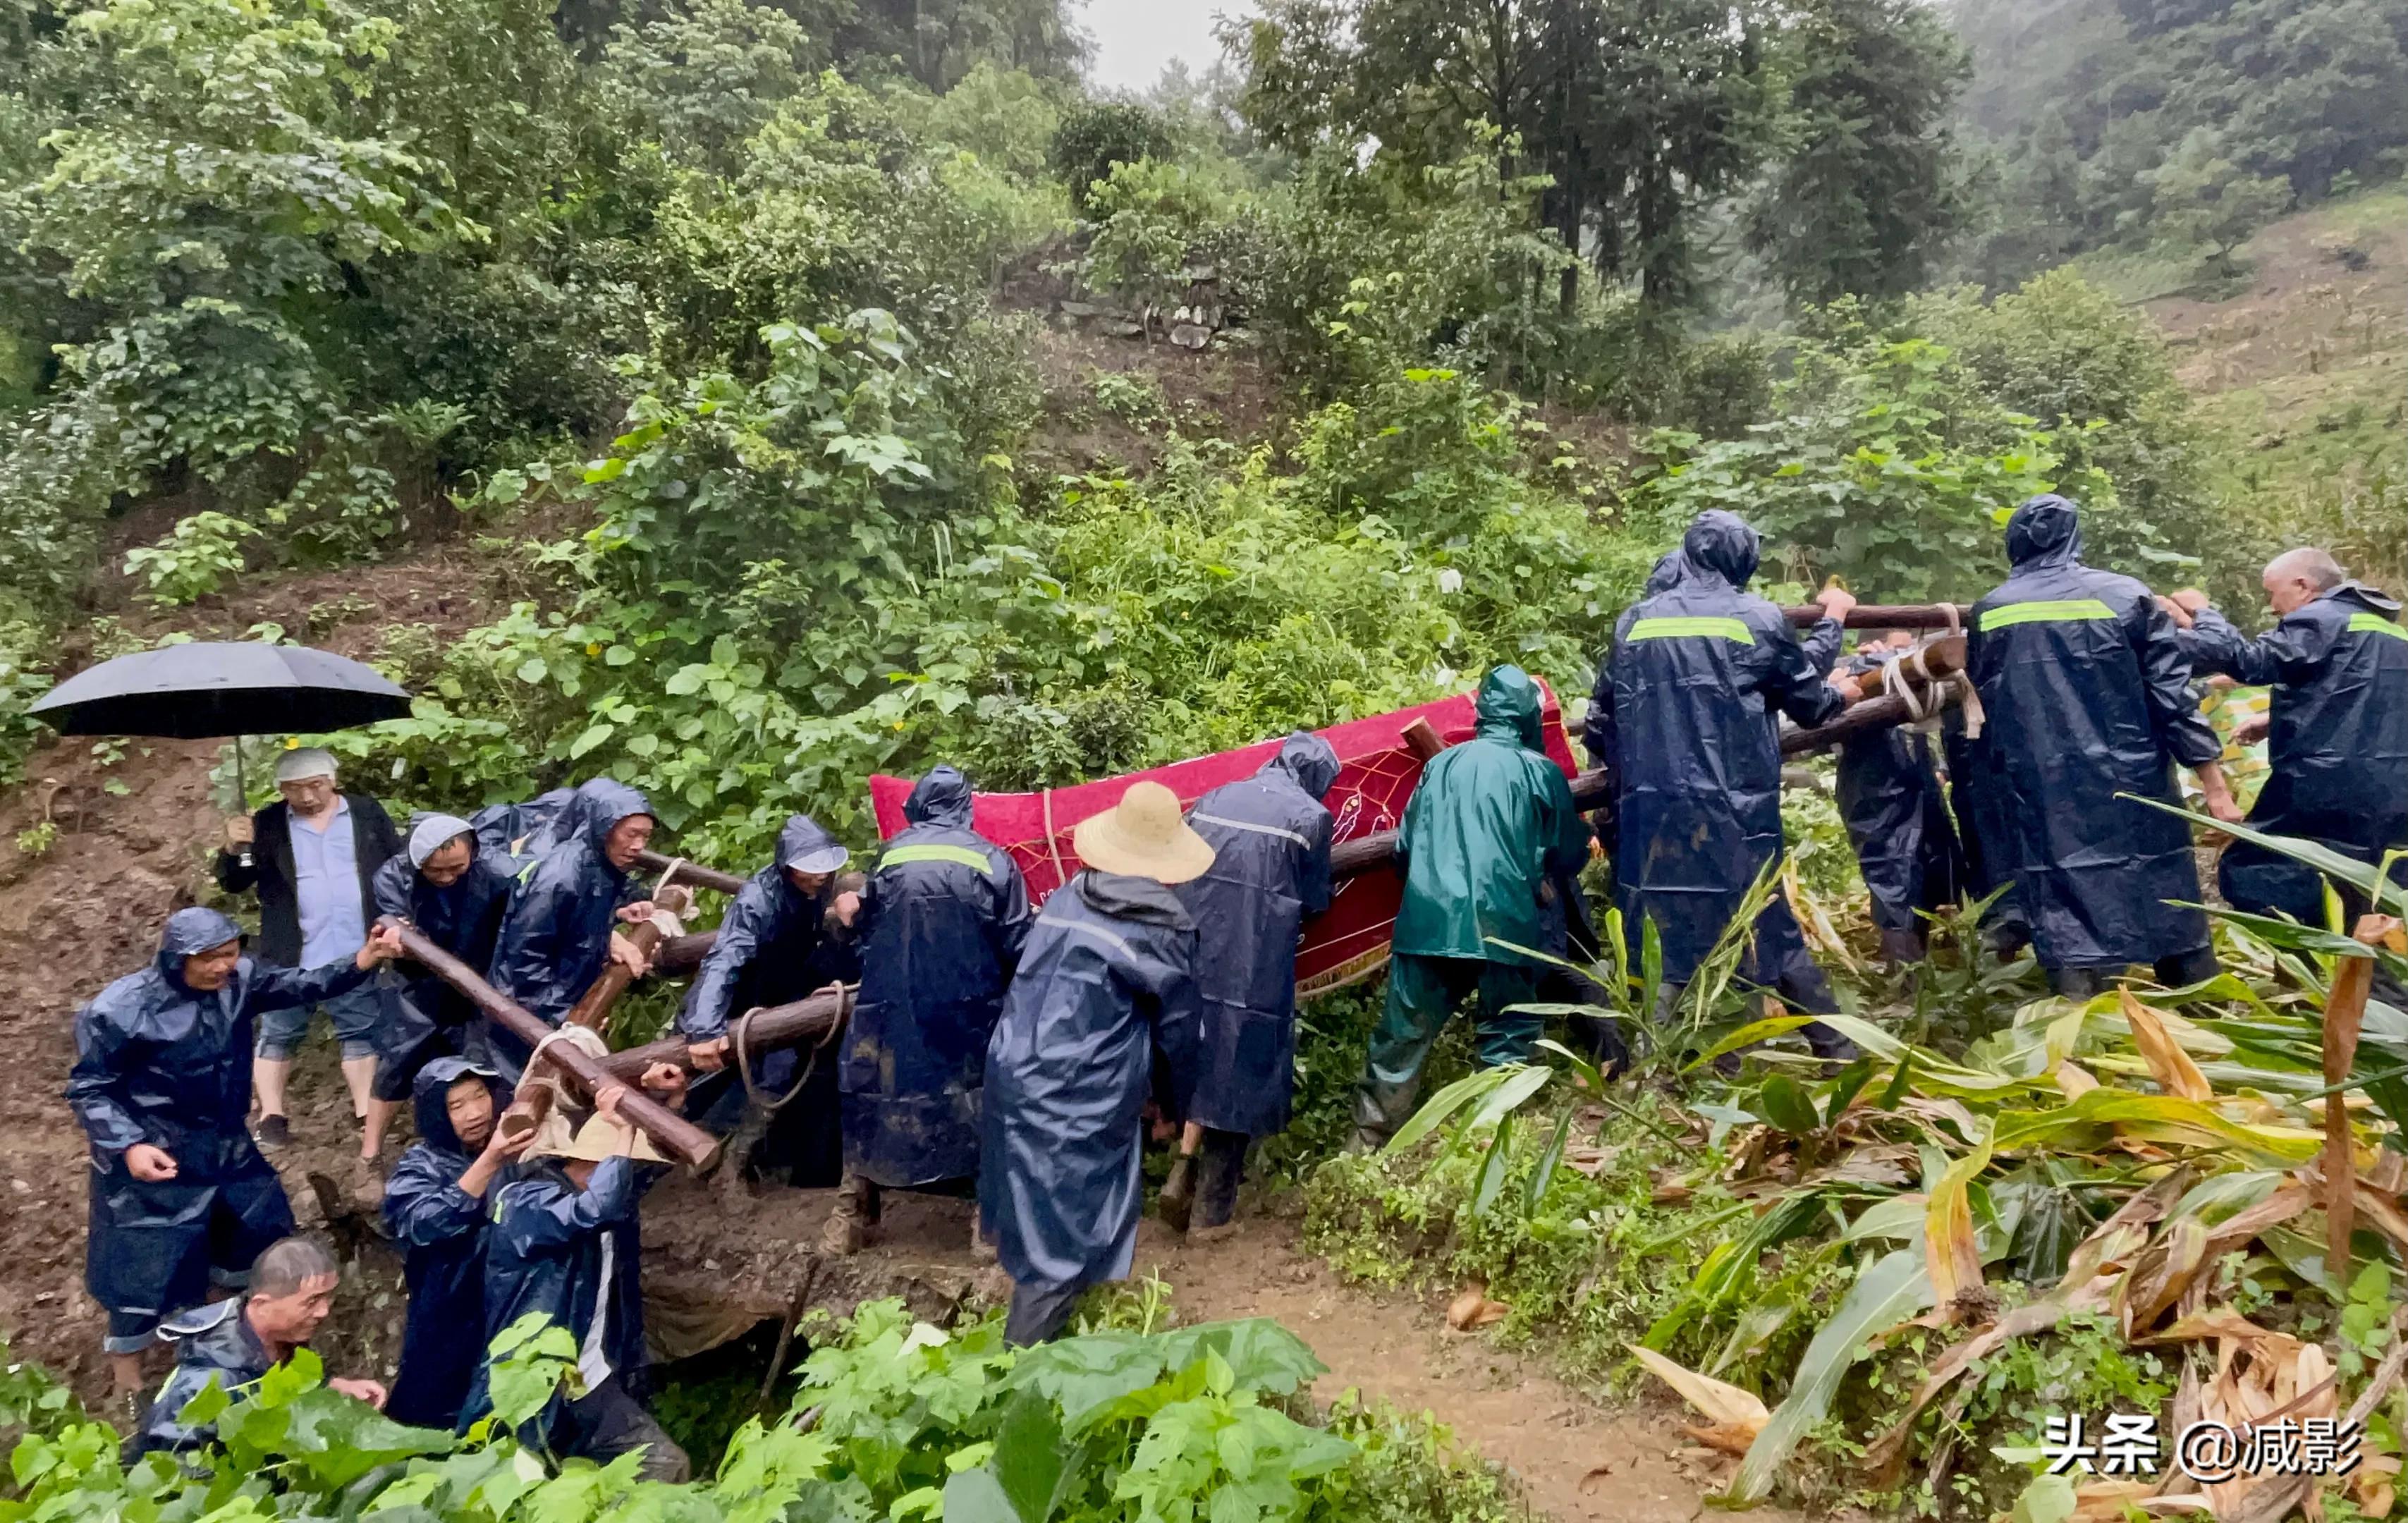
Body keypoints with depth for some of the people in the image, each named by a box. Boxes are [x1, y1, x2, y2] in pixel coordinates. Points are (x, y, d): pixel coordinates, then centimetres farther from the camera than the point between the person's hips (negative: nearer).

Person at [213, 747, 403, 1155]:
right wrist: (233, 850, -19)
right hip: (291, 956, 0)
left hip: (355, 955, 1)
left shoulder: (368, 813, 1)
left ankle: (367, 1120, 16)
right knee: (279, 1034, 8)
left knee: (361, 1032, 8)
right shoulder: (267, 825, 0)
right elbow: (233, 883, 1)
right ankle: (271, 1116, 19)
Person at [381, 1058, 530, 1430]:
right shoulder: (422, 1165, -6)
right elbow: (428, 1225, -24)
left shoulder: (522, 1150, 0)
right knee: (436, 1419, 9)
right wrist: (491, 1162, -34)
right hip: (453, 1330, -2)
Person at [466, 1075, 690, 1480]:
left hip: (593, 1387, 8)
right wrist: (623, 1130, -28)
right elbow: (597, 1208, -37)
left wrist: (673, 1097, 0)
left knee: (667, 1465, 3)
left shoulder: (612, 1196, 7)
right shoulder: (524, 1203, -18)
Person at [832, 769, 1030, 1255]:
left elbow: (867, 933, 10)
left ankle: (853, 1218, 21)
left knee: (875, 1099, 15)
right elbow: (1017, 946, -2)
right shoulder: (992, 859, -1)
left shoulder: (890, 856, 3)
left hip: (891, 1009, 1)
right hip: (971, 1011, -1)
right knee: (979, 1104, 12)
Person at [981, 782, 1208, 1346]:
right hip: (1086, 1098, -6)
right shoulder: (1164, 928, -9)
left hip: (1016, 1073, 6)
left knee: (1036, 1205, 25)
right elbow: (1179, 1026, 0)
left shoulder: (1067, 897, 4)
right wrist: (1183, 1105, 15)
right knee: (1069, 1230, 7)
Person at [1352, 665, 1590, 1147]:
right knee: (1508, 1038, 8)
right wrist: (1540, 876, 32)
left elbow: (1405, 845, 17)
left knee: (1401, 1037, 10)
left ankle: (1369, 1142, 19)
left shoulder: (1440, 765, 13)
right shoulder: (1540, 771, 5)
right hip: (1505, 925, -3)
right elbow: (1570, 855, 10)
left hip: (1428, 922, 3)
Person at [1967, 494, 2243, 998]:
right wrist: (2215, 787, 2)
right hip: (2134, 793, 0)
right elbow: (2174, 698, -3)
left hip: (2045, 805, 1)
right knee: (2175, 924, 11)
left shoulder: (1990, 612, 3)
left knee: (2068, 937, 3)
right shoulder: (2126, 596, -2)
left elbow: (1981, 710, 13)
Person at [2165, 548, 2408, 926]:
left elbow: (2250, 661, -17)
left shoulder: (2320, 620, -7)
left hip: (2328, 785, -9)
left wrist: (2203, 614, -3)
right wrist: (2278, 721, 23)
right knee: (2360, 900, 16)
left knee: (2248, 871, -6)